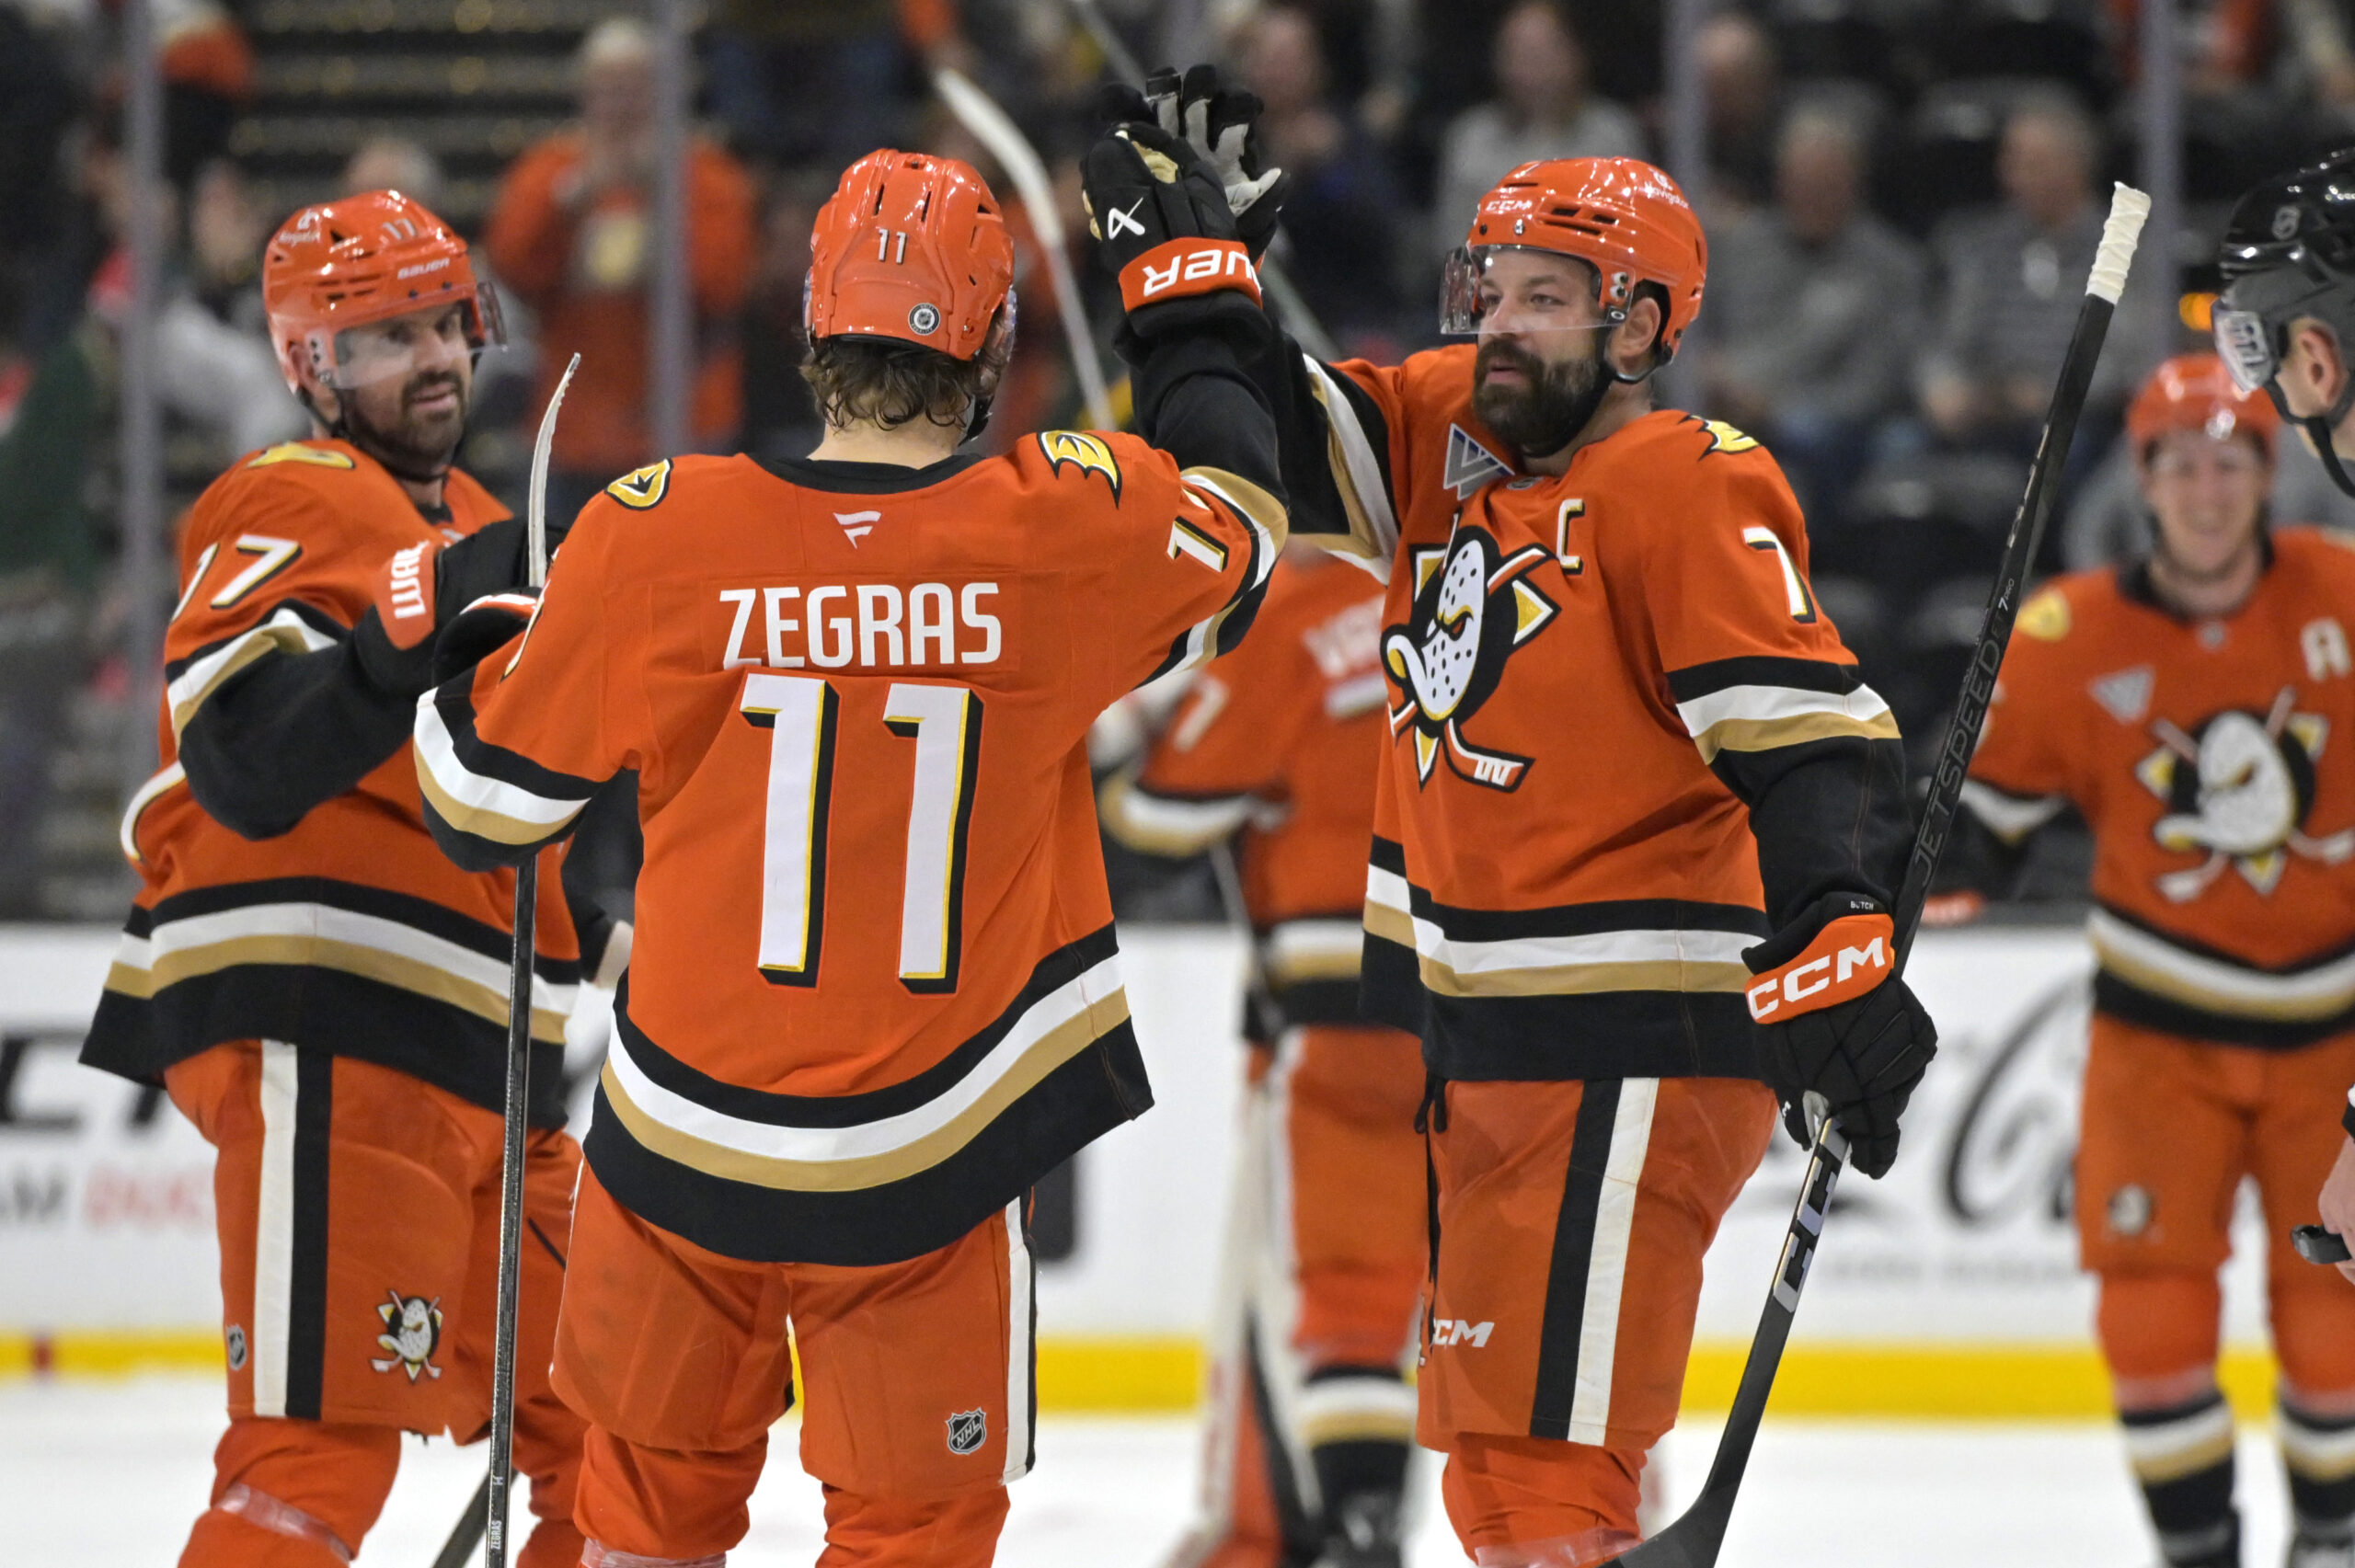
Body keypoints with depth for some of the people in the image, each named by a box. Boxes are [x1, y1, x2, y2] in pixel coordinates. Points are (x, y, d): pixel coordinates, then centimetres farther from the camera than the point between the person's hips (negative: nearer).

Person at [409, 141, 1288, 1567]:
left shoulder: (652, 538, -12)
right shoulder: (1074, 526, -13)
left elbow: (492, 806, -1)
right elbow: (1237, 530, 12)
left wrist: (458, 676, 22)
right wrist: (1200, 291, 26)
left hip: (684, 1131, 1)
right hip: (924, 1169, -1)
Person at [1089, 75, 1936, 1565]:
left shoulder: (1689, 493, -15)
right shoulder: (1447, 436, 8)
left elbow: (1811, 740, -23)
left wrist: (1839, 950, -35)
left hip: (1633, 1048, -9)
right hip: (1478, 1035, 9)